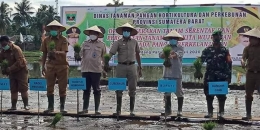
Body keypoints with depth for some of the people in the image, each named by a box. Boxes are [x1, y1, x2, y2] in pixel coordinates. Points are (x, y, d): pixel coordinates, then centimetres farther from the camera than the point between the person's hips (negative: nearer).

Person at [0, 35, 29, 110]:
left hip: (21, 70, -7)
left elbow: (19, 62, -27)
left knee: (23, 88, -6)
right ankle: (13, 106, 10)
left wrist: (10, 68, -31)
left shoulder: (16, 49, -20)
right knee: (13, 89, 6)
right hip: (12, 71, 7)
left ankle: (26, 105, -1)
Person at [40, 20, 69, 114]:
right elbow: (44, 54, 12)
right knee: (49, 87, 5)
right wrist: (43, 66, 9)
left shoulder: (63, 40, -5)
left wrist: (56, 52, -36)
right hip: (50, 66, 3)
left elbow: (64, 53, -16)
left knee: (62, 88, 2)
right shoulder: (46, 40, 6)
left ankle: (62, 107, 10)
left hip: (62, 66, -3)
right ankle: (50, 107, 14)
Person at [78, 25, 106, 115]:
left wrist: (105, 70, 5)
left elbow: (104, 57, 7)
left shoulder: (101, 45, 4)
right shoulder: (85, 43, 10)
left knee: (96, 90, 3)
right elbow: (80, 54, 13)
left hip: (96, 70, -2)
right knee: (86, 90, 8)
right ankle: (85, 108, 16)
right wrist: (77, 53, -9)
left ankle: (96, 109, 9)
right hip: (85, 69, 3)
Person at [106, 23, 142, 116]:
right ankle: (118, 110, 12)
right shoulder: (118, 42, 1)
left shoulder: (134, 42, 9)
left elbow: (137, 55, 19)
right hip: (121, 67, -1)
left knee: (132, 90, 3)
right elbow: (111, 53, -9)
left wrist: (140, 67, 20)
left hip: (132, 66, 1)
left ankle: (131, 111, 11)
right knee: (119, 89, 3)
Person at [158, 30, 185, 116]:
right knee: (167, 92, 9)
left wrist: (167, 55, -33)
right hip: (167, 73, 3)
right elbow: (160, 55, -2)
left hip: (177, 74, -3)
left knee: (179, 92, -1)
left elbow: (178, 55, -16)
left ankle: (179, 110, 7)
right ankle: (168, 110, 19)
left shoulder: (180, 48, 4)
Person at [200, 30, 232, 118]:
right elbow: (201, 60, 4)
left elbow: (229, 64, 1)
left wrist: (229, 76, -5)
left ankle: (221, 113, 9)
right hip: (209, 77, 2)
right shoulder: (207, 50, 7)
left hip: (221, 77, -2)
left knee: (221, 96, 1)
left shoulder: (224, 50, 3)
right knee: (209, 95, 6)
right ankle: (210, 112, 16)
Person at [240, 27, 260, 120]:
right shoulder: (248, 48, 2)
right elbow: (244, 57, -11)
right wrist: (243, 63, -32)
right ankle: (248, 114, 16)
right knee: (248, 95, 7)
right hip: (250, 73, 2)